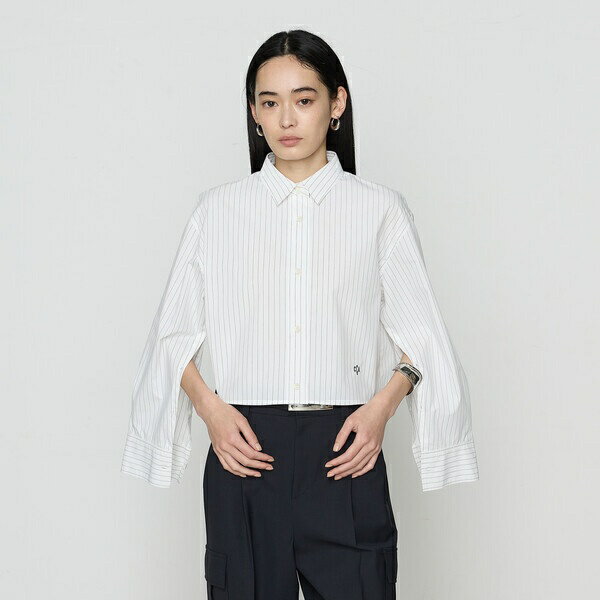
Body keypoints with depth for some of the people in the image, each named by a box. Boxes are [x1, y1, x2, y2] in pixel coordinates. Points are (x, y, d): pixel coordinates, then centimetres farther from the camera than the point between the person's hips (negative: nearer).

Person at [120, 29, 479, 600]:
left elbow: (417, 333, 6)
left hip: (344, 450, -1)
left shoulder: (380, 210, 7)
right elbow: (175, 333, 10)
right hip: (243, 446, 1)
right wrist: (210, 407, -6)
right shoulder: (218, 209, 9)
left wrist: (382, 405, -10)